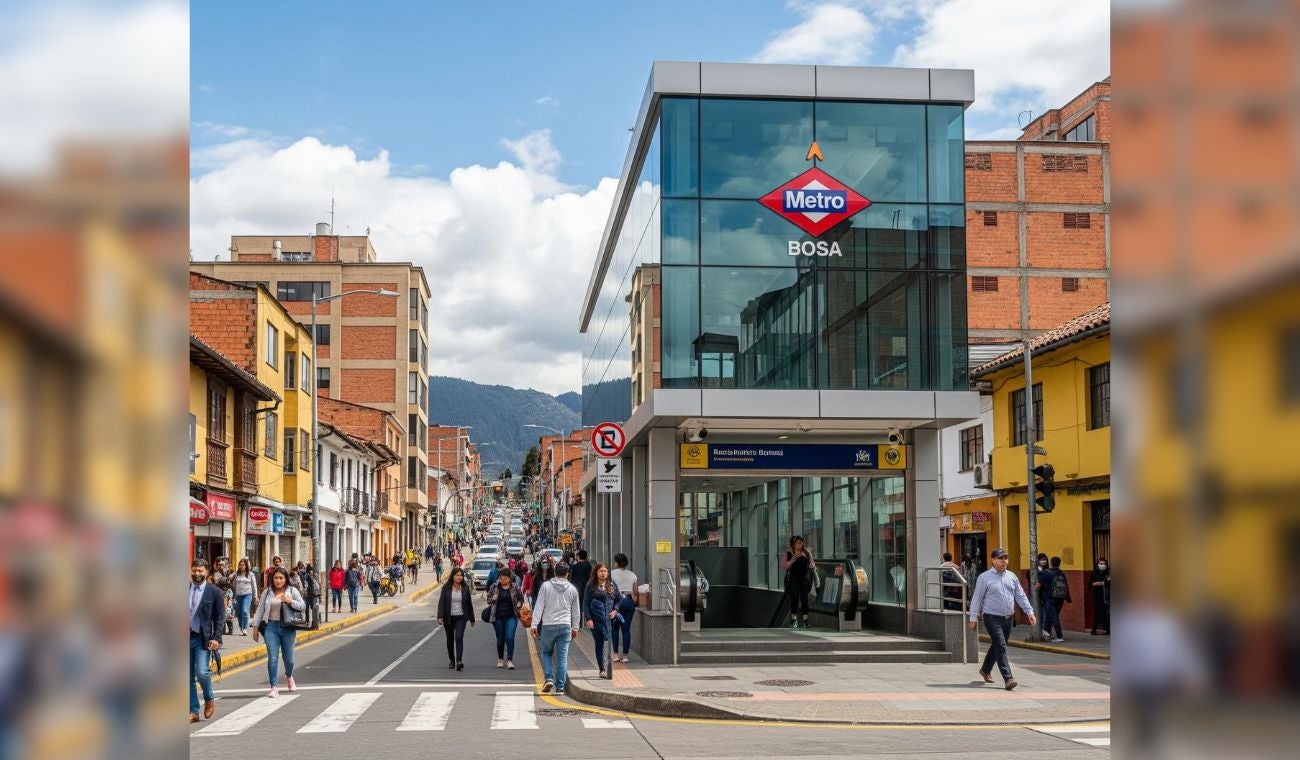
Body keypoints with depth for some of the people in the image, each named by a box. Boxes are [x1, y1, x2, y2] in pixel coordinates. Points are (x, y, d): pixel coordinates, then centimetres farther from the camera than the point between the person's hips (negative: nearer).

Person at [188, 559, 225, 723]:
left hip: (203, 638, -3)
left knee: (201, 672, -16)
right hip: (186, 637, 3)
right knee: (189, 677, 5)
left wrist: (216, 638, -11)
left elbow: (220, 617, -1)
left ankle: (209, 699, 12)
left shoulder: (215, 592, -1)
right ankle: (193, 712, 12)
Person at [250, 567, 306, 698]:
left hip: (288, 628, 0)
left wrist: (290, 601, -14)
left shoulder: (292, 591, 3)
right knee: (272, 657, -6)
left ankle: (289, 677, 39)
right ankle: (274, 687, -3)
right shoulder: (267, 592, 6)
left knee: (288, 657, 7)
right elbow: (259, 610, 9)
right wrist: (255, 627, 5)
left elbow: (303, 606, 1)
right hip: (271, 627, 0)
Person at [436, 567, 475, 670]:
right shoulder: (446, 588, -3)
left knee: (459, 638, -17)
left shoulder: (465, 588, 2)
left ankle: (459, 661, -25)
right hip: (448, 618, 1)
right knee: (450, 640, 10)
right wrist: (440, 616, -20)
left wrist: (472, 619, 11)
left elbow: (469, 603, 8)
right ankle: (451, 661, 25)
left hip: (461, 617, -1)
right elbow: (441, 602, -8)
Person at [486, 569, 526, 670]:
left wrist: (518, 607, 0)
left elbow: (521, 598, 11)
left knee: (510, 638, -12)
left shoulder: (515, 588, -3)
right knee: (500, 639, 12)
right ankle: (500, 659, 29)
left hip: (511, 617, -1)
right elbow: (489, 597, 11)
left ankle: (510, 660, -10)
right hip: (498, 617, 2)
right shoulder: (494, 587, -1)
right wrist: (492, 606, -4)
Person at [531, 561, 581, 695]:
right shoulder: (572, 589, 5)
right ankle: (560, 687, 2)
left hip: (548, 625, -1)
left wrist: (534, 624, -2)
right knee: (562, 657, 4)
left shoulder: (546, 586, -3)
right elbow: (575, 611, 13)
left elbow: (539, 607, -5)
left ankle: (549, 679, 0)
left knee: (546, 652, 16)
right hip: (565, 626, 1)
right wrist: (575, 628, 23)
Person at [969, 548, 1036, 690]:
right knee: (1001, 647, -14)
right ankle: (1008, 678, -18)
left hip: (1008, 618, 6)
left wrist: (1029, 612, 1)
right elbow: (977, 598, -4)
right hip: (992, 618, -6)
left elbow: (1021, 596, 12)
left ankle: (985, 670, 37)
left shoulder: (1012, 577, 11)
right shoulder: (985, 577, -5)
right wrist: (973, 618, -7)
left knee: (996, 646, 17)